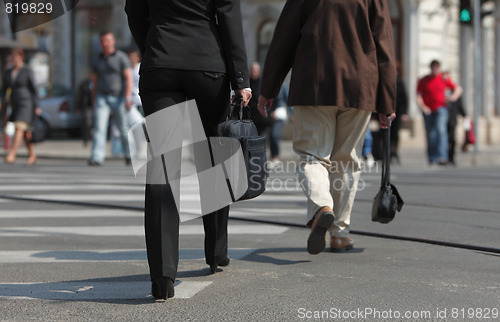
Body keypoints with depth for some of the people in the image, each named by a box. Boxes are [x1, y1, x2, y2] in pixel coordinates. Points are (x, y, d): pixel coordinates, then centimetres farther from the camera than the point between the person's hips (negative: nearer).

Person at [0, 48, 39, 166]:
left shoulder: (27, 71, -8)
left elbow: (33, 89, -8)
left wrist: (36, 106, -9)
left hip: (26, 104, -7)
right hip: (15, 105, 7)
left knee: (19, 128, -20)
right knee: (25, 132, 13)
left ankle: (12, 154, -28)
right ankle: (32, 155, 25)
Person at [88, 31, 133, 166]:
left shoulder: (121, 57, -2)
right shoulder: (98, 60, 12)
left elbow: (129, 78, -8)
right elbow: (95, 82, 17)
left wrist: (128, 98, -18)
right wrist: (93, 102, 13)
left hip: (118, 98, -3)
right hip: (101, 98, 3)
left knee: (124, 129, 5)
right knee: (99, 128, -10)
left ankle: (129, 155, 21)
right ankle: (97, 158, -17)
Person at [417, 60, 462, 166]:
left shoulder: (444, 79, 8)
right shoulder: (423, 81, 8)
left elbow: (458, 89, 17)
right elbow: (418, 96, 3)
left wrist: (454, 96, -5)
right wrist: (422, 106, -15)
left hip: (441, 109, -1)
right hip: (428, 111, 2)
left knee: (441, 129, -22)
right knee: (431, 135, 1)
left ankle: (442, 157, -31)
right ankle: (432, 159, 12)